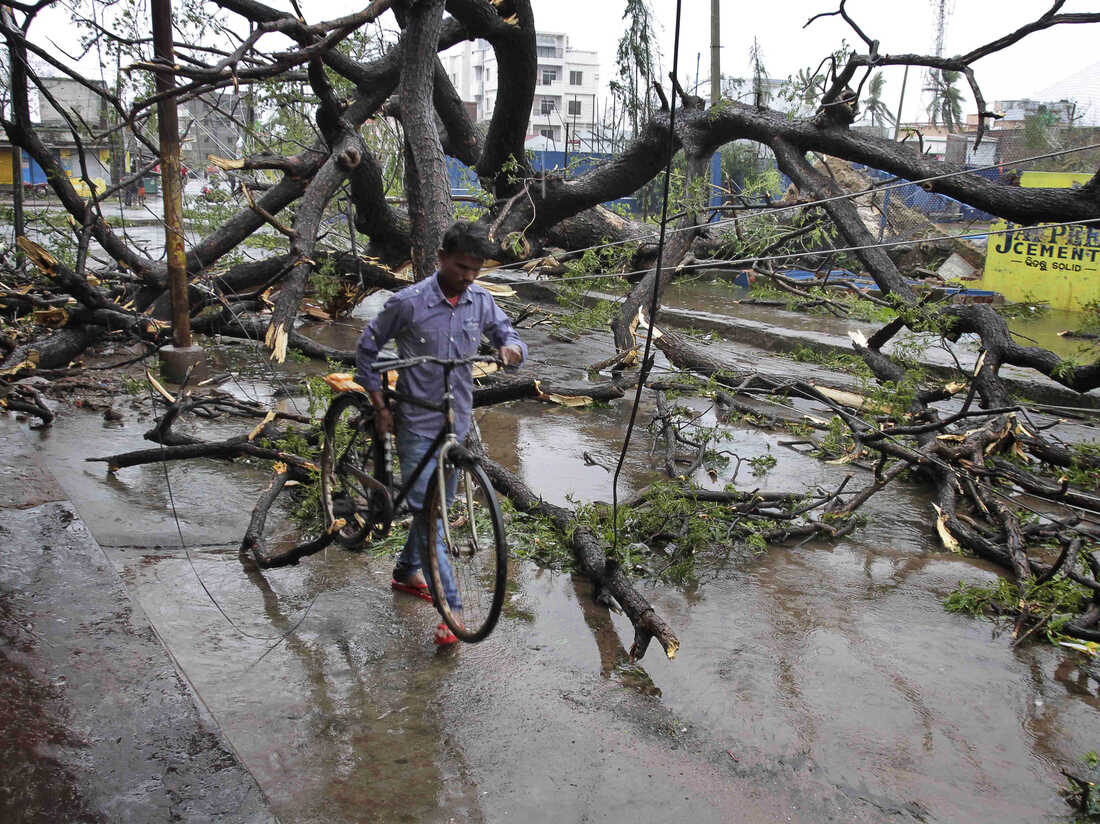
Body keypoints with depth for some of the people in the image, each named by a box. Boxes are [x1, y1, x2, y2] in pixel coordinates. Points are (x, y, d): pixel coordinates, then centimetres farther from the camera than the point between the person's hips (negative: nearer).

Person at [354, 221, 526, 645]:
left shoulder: (480, 300, -1)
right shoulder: (408, 302, -14)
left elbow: (508, 335, 9)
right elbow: (367, 348, -2)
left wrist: (511, 348, -18)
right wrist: (380, 407, -4)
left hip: (457, 422, 5)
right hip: (417, 424, -5)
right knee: (426, 510, -8)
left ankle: (406, 571, 40)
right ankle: (451, 608, -5)